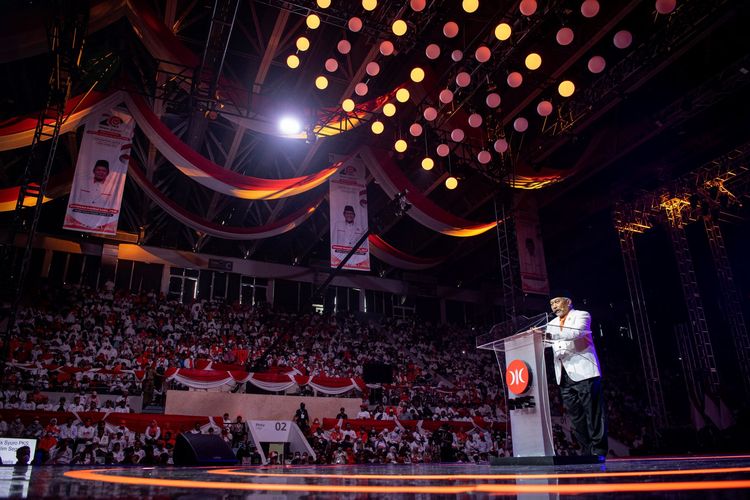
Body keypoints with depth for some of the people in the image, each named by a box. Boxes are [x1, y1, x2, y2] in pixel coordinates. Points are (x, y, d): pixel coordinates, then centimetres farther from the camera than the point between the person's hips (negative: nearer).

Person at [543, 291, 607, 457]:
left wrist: (551, 335, -31)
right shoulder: (552, 324, 21)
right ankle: (586, 452, 10)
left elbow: (577, 332, -18)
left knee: (593, 414, -4)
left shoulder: (581, 315, 2)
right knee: (575, 417, 5)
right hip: (564, 377, 6)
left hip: (583, 373, -6)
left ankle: (598, 451, 0)